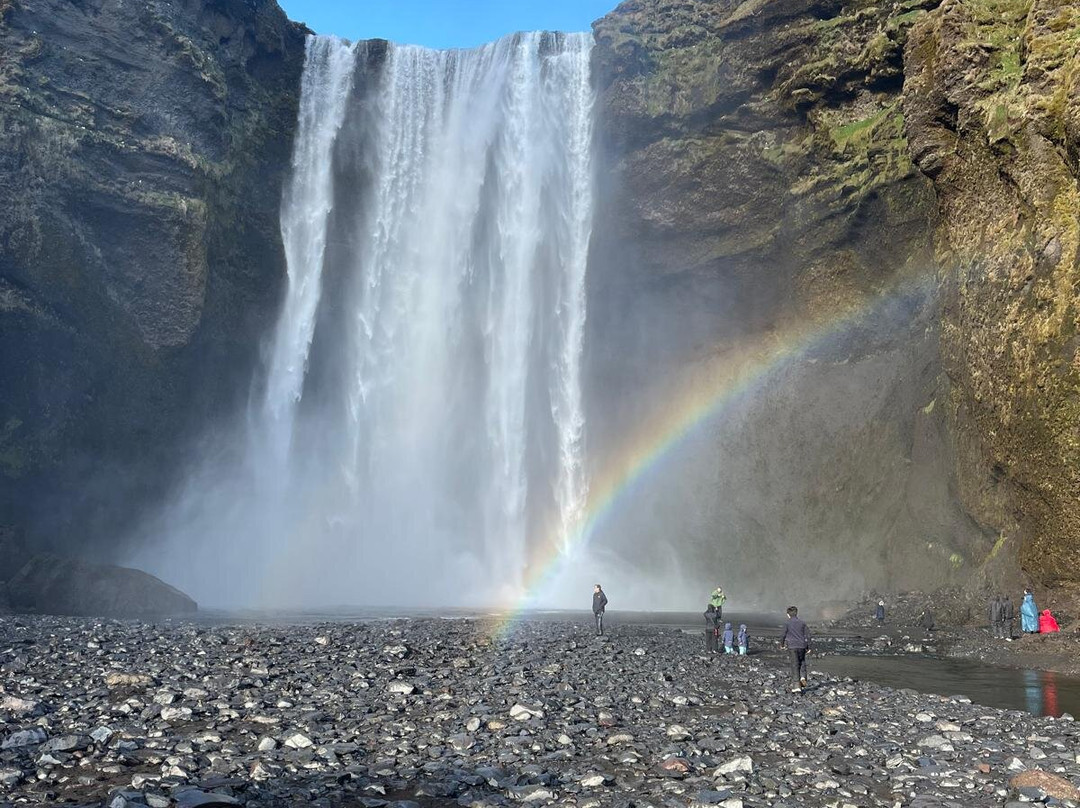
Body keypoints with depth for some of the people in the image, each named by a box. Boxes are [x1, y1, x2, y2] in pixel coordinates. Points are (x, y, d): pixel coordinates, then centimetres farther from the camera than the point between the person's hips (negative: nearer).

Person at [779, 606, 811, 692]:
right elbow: (808, 635, 5)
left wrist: (782, 644, 17)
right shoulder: (802, 623, 5)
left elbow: (783, 635, -1)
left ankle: (797, 685, -2)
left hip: (792, 646, -3)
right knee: (802, 663, 20)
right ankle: (803, 677, -3)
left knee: (795, 665, 1)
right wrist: (808, 647, 11)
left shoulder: (787, 624, -4)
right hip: (802, 646, 3)